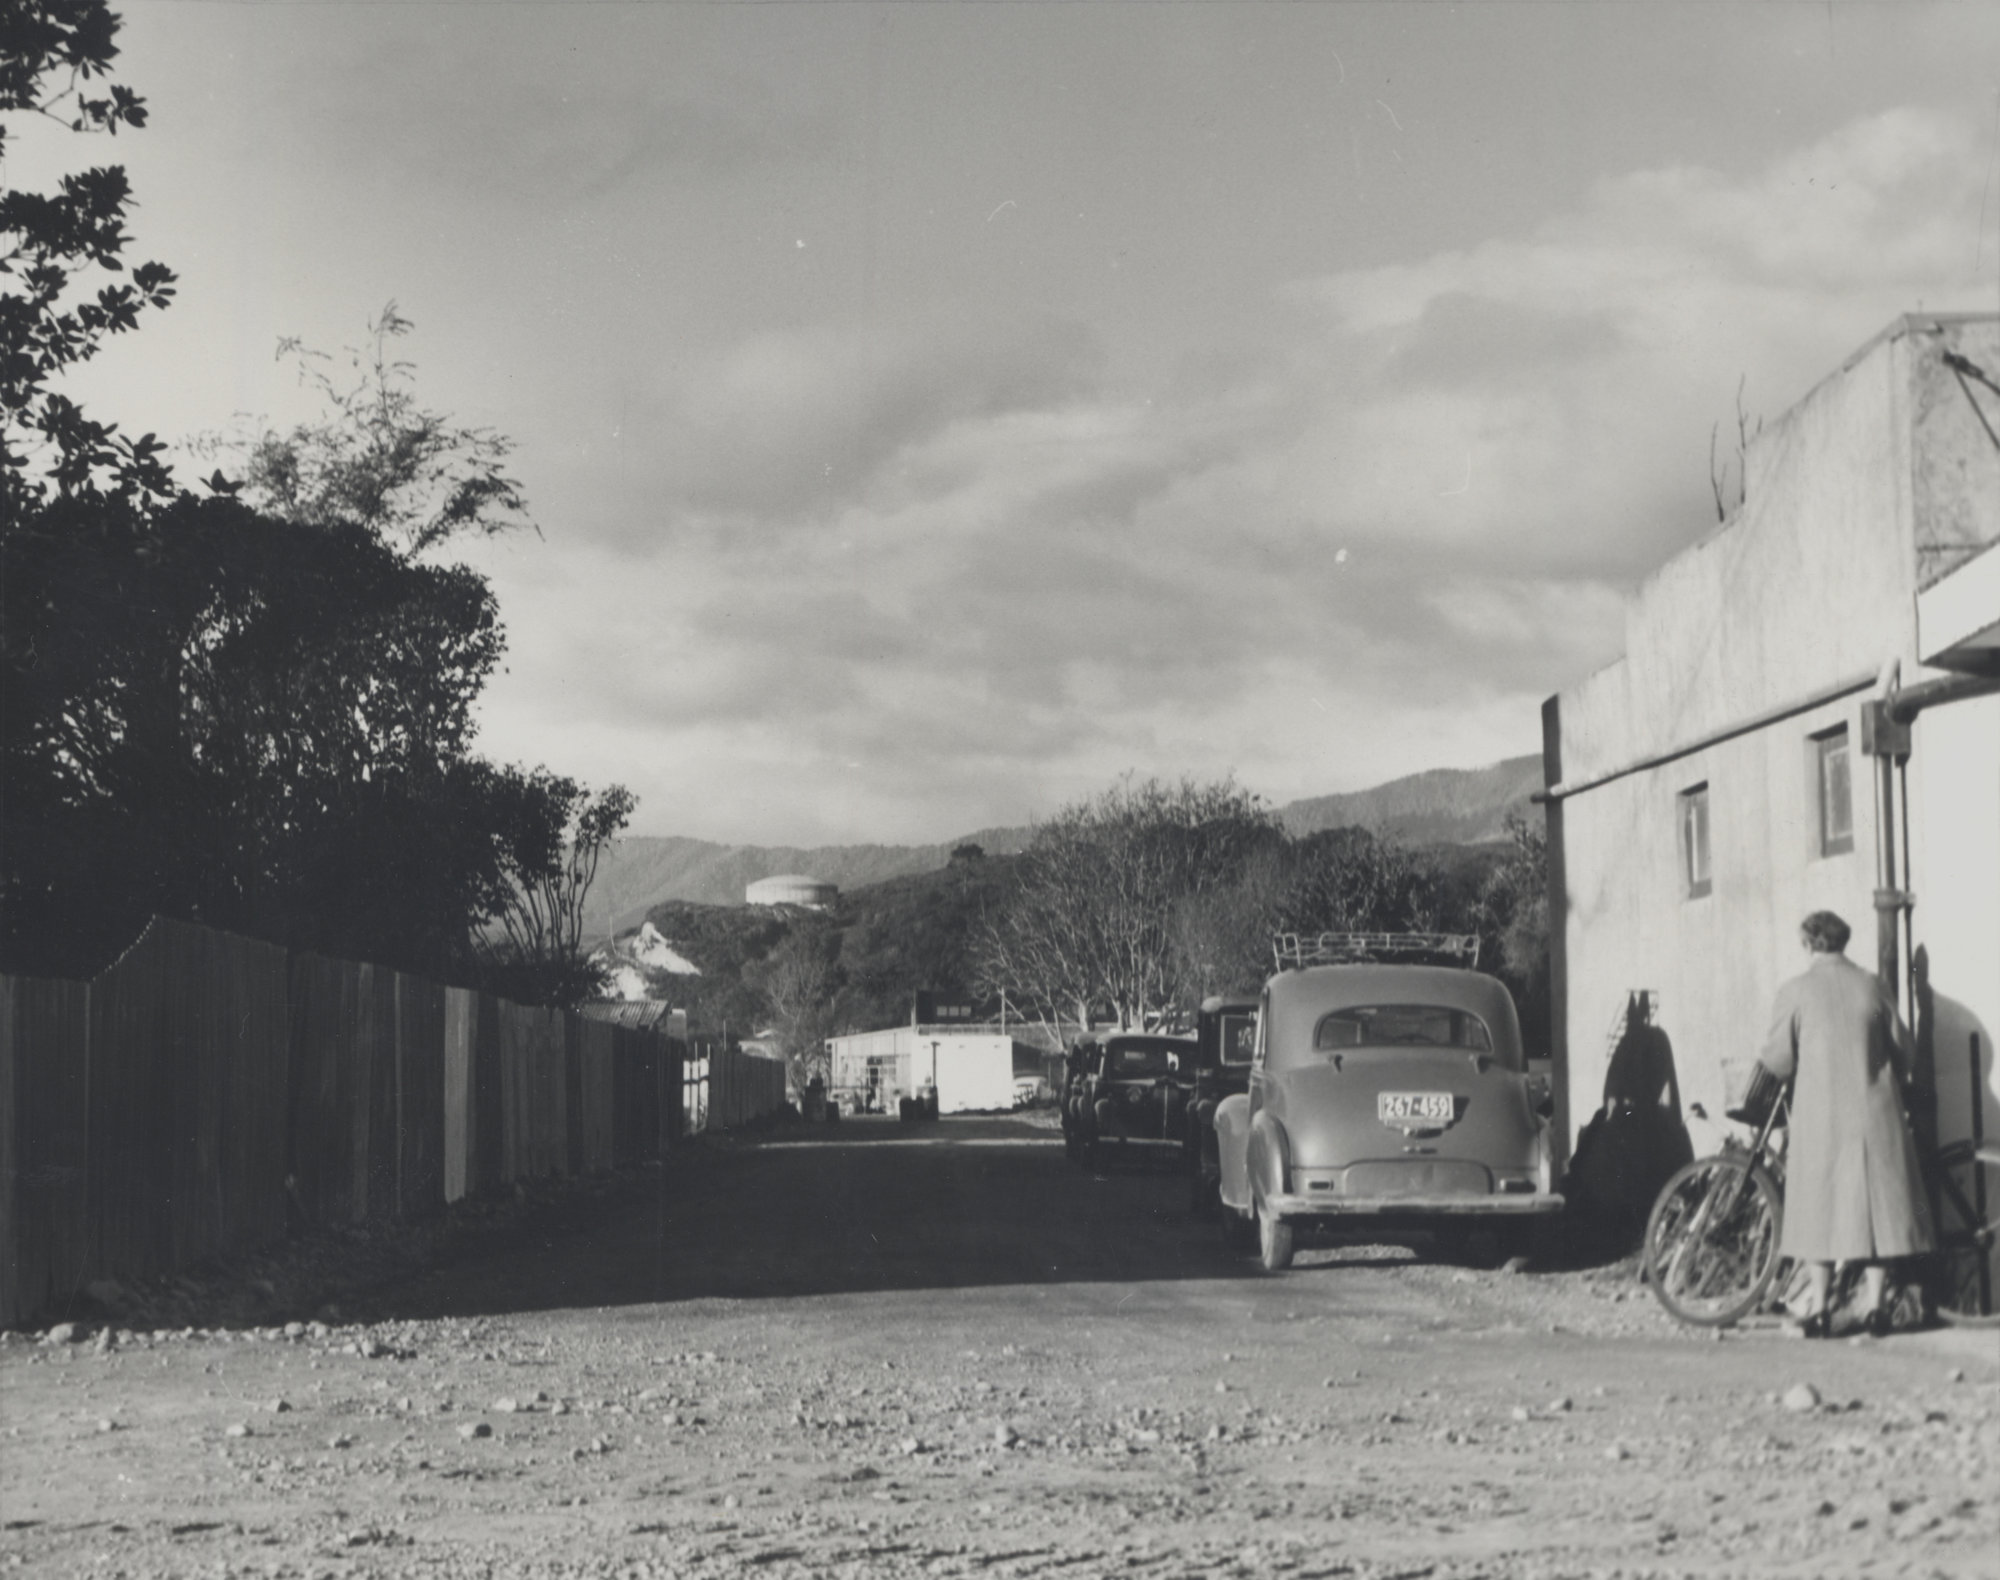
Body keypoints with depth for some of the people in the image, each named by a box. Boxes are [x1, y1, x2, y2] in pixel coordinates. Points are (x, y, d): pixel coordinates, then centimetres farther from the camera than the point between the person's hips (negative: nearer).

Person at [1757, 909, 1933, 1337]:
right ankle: (1875, 1303, 6)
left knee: (1819, 1207, 5)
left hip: (1820, 1114, -2)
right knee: (1877, 1203, 7)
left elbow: (1779, 1061, -5)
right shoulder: (1872, 986, 2)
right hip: (1875, 1114, 2)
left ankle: (1819, 1307, 4)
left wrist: (1761, 1060, 17)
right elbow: (1902, 1049, 7)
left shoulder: (1795, 992, -5)